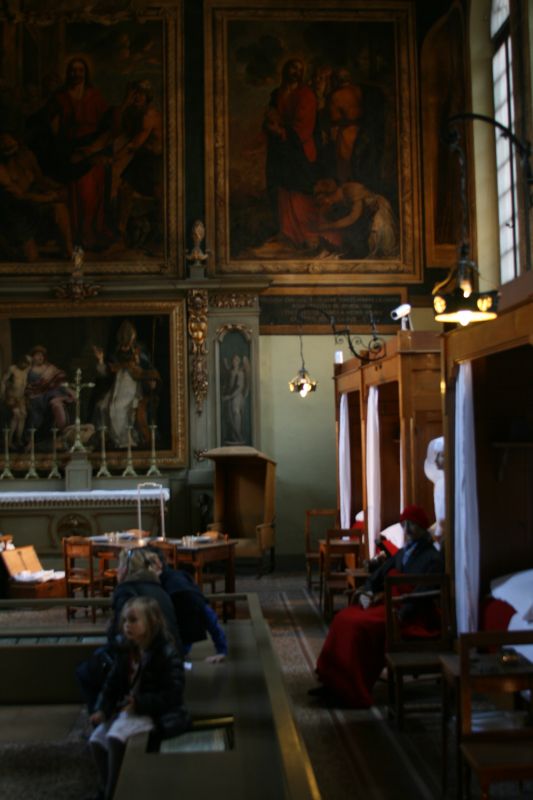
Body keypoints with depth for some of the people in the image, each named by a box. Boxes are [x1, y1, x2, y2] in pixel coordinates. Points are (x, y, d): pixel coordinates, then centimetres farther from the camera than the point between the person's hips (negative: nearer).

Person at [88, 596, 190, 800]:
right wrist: (102, 708, -6)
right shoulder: (125, 651, 5)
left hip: (156, 712, -7)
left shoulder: (167, 653, -18)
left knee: (116, 736, -27)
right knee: (96, 739, -9)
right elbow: (113, 683, 10)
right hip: (126, 707, 7)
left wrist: (139, 704, -25)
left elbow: (172, 694, -20)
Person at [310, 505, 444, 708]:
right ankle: (333, 681, -15)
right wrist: (365, 593, -1)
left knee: (360, 625, -28)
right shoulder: (402, 553, 19)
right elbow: (376, 576, 20)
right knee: (343, 618, -15)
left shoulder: (432, 558, -6)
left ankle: (354, 691, -20)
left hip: (409, 615, -8)